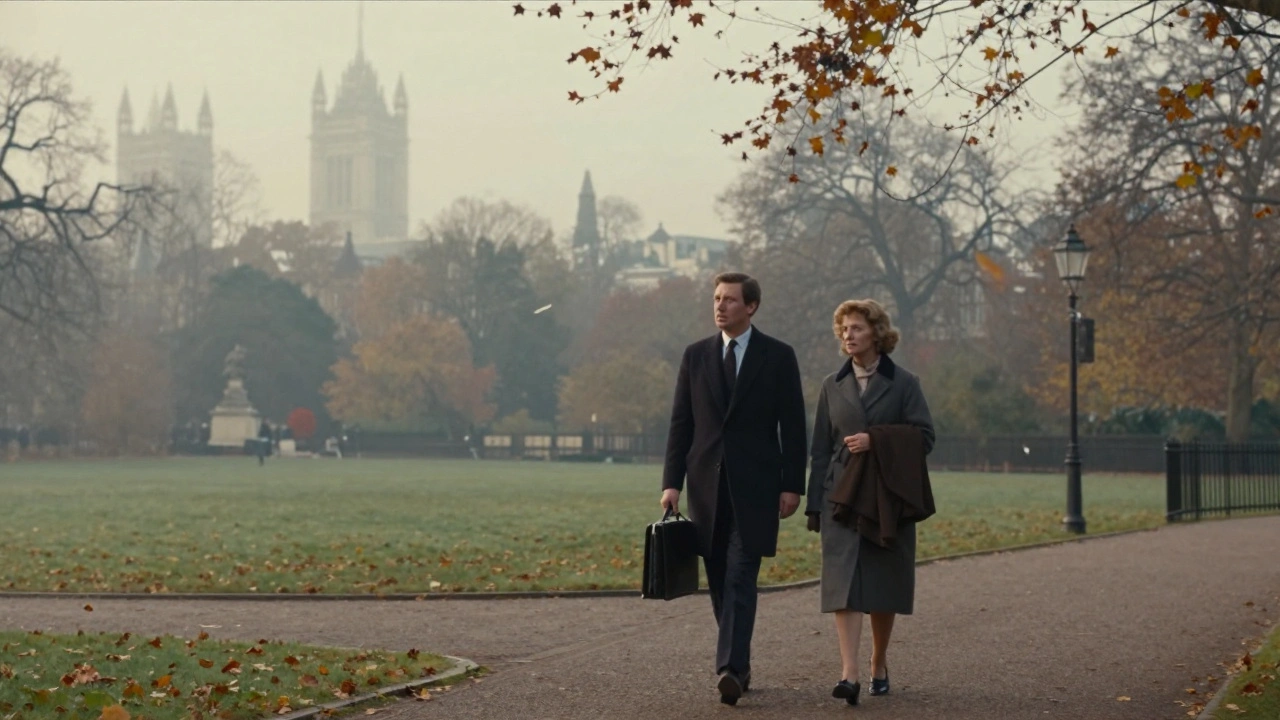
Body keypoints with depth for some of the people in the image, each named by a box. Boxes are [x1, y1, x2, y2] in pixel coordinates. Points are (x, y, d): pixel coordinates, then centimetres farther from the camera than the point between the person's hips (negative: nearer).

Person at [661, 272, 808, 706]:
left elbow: (792, 426, 0)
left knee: (740, 579, -13)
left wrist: (792, 485, -6)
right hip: (707, 485, 4)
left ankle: (730, 669, -20)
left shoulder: (778, 357, 1)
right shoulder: (695, 356, 9)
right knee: (719, 581, 8)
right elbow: (681, 423, 8)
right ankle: (738, 664, 20)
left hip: (755, 486, -4)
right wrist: (671, 482, 1)